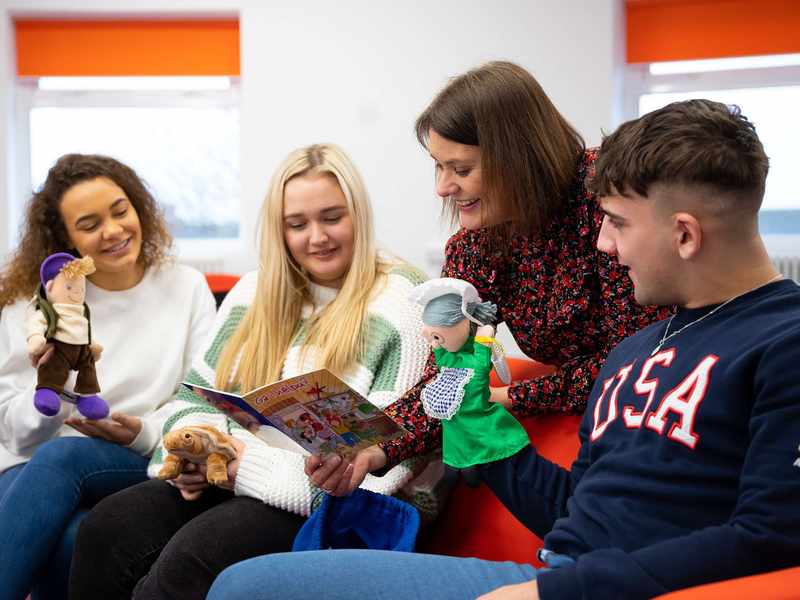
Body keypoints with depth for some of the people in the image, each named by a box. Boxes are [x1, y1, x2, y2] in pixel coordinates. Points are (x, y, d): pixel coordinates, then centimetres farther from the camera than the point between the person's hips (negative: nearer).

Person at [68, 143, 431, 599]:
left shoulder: (401, 305, -6)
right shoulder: (254, 293, 15)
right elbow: (198, 394, 20)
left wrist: (255, 466, -18)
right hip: (225, 483, 6)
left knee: (191, 557, -31)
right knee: (106, 530, -19)